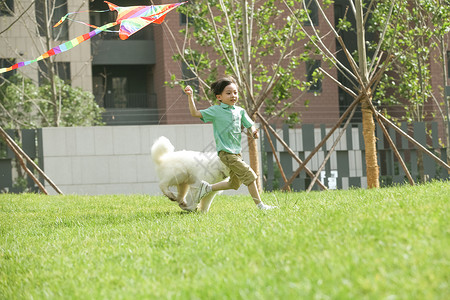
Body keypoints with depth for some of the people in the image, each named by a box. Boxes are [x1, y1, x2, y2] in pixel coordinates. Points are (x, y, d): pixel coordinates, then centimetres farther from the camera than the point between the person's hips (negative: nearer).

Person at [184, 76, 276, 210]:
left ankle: (208, 187, 29)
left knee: (235, 184, 16)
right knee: (249, 175, -11)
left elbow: (249, 125, 13)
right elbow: (195, 113, -5)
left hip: (237, 152, 7)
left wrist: (253, 131, -10)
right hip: (226, 152, -7)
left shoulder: (240, 111, 10)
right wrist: (190, 96, -15)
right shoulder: (215, 111, -4)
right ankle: (259, 205, -3)